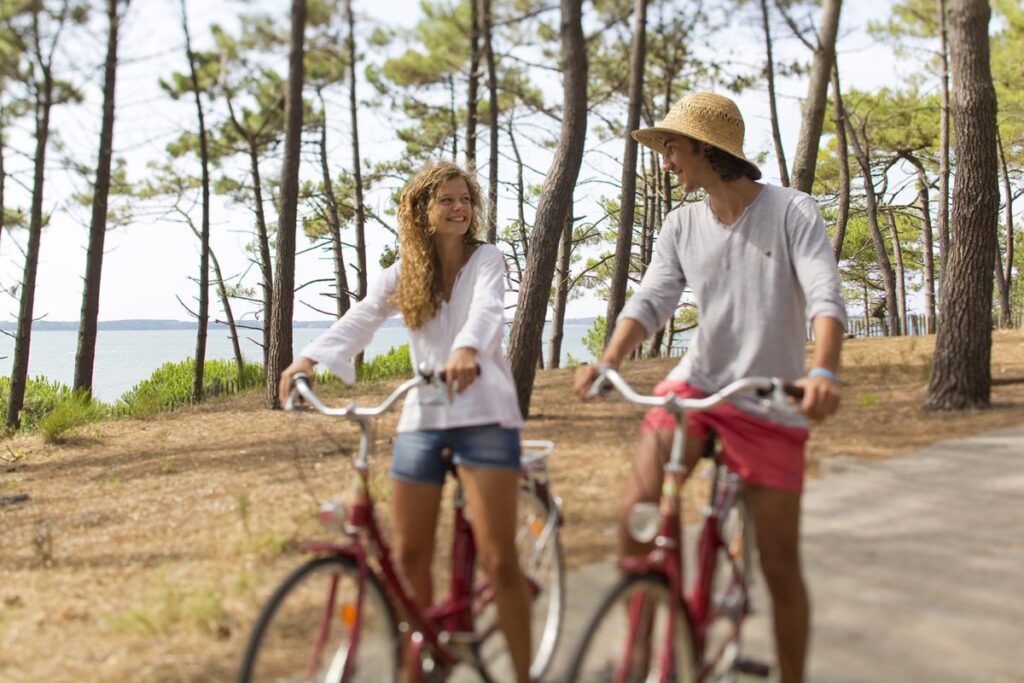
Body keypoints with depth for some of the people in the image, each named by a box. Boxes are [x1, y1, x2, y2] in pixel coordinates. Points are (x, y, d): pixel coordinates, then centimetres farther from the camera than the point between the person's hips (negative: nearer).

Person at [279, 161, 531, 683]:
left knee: (498, 559, -8)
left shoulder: (486, 259, 0)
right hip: (421, 418, 4)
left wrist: (466, 350, -44)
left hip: (484, 415, -4)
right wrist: (310, 357, -26)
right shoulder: (403, 274, 9)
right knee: (410, 556, 8)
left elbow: (486, 309, -21)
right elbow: (359, 319, -7)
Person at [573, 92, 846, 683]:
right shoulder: (682, 226, 5)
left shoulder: (792, 212, -8)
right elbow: (652, 300, -3)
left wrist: (824, 373, -38)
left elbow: (825, 296, -19)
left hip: (772, 404, -2)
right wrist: (607, 361, -23)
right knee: (638, 508, -20)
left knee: (780, 563, 3)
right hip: (696, 384, 3)